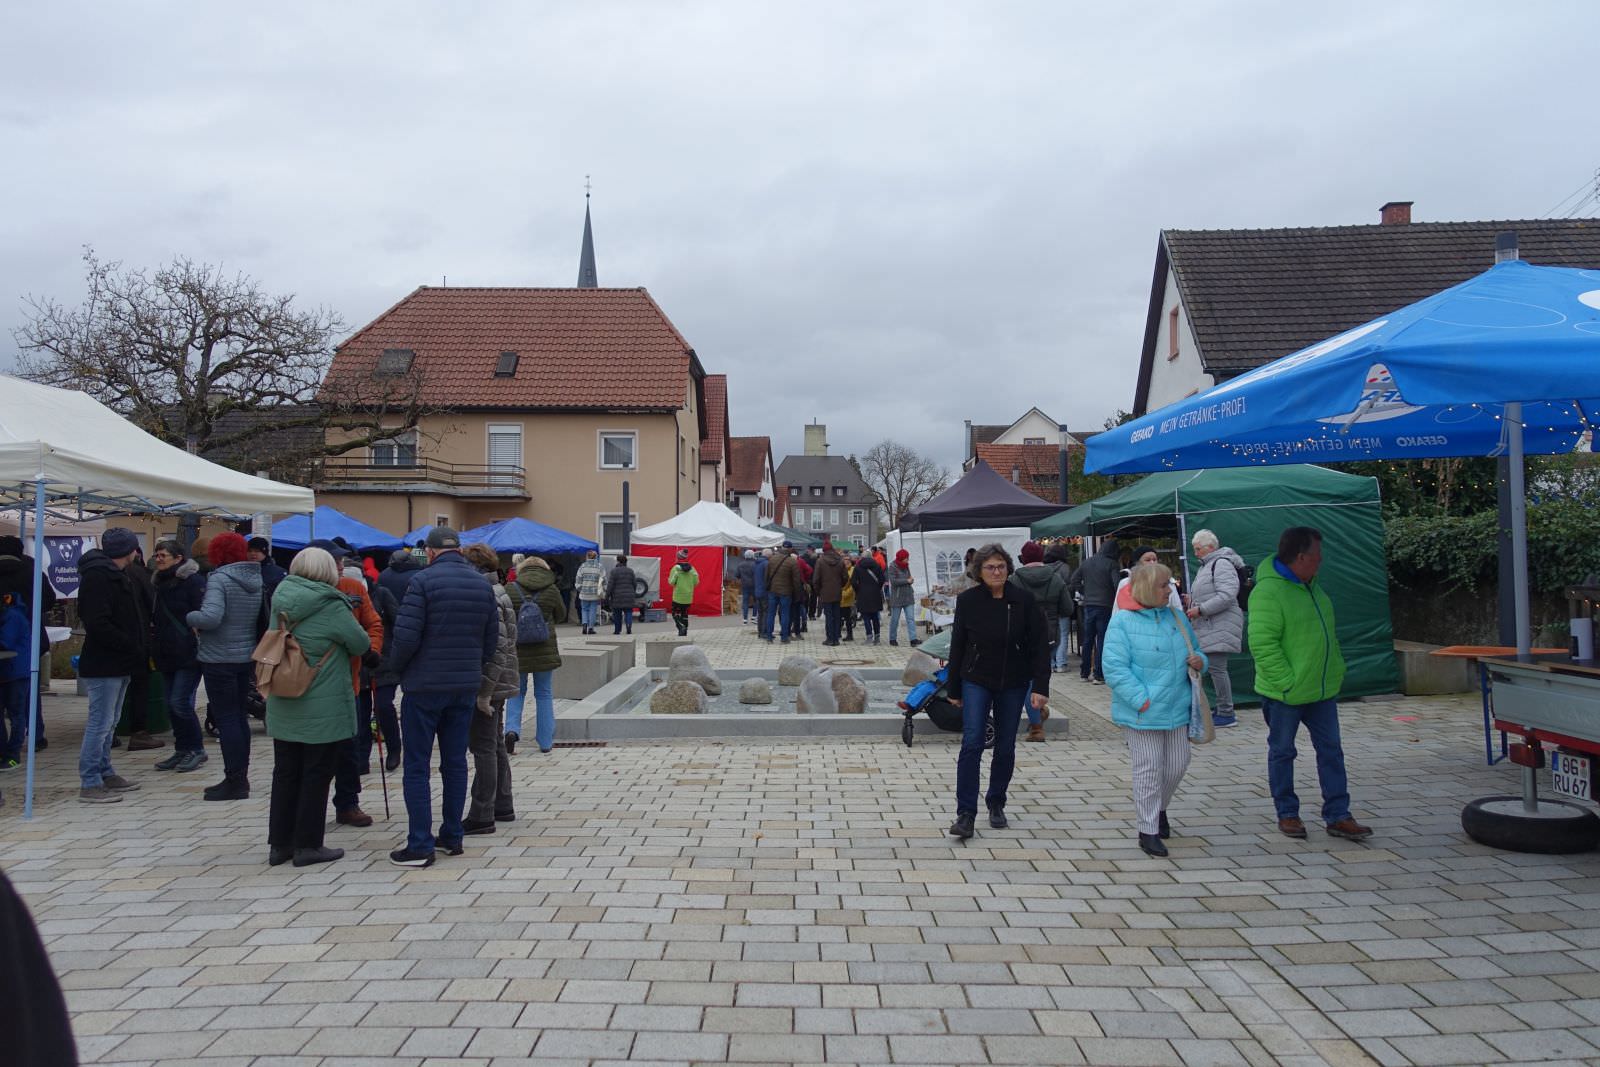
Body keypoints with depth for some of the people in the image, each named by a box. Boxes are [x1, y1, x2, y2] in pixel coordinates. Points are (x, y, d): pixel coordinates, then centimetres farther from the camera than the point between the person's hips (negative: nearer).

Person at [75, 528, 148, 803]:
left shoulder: (117, 575, 17)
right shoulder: (97, 576, -16)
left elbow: (132, 618, 21)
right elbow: (98, 624, -24)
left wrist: (137, 649, 11)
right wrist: (133, 648, -21)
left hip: (119, 664, 10)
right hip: (103, 664, -10)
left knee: (108, 723, 17)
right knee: (100, 724, -6)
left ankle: (105, 774, 26)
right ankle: (90, 784, -1)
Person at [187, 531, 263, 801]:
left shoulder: (219, 579, -14)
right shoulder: (255, 579, 7)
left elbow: (211, 617, -26)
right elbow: (264, 619, 13)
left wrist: (190, 618, -8)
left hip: (219, 659, -7)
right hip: (246, 657, 7)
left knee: (226, 719, -2)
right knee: (239, 716, 15)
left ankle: (235, 781, 0)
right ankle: (240, 778, 22)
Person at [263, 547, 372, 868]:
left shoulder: (280, 600, 3)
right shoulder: (331, 606, -15)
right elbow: (361, 644, -6)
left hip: (282, 706, 6)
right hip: (324, 708, -6)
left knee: (285, 772, 13)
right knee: (316, 774, 4)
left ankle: (279, 844, 20)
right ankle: (308, 845, 10)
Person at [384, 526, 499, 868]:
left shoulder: (424, 581, -12)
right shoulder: (482, 584, 6)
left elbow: (405, 636, -17)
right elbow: (492, 639, 9)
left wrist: (397, 666, 1)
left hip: (424, 686, -5)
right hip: (466, 687, 5)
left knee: (416, 766, 1)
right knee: (455, 762, 13)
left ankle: (420, 845, 1)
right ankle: (452, 837, 19)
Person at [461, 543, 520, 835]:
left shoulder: (487, 599, -17)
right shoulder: (497, 593, 14)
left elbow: (497, 650, -23)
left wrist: (484, 692, -21)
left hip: (487, 684, -10)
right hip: (499, 684, 10)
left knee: (484, 749, -4)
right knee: (495, 746, 17)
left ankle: (482, 816, 2)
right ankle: (502, 806, 27)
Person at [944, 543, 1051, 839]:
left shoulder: (1024, 600, -6)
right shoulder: (968, 601, -5)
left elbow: (1040, 645, -4)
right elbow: (957, 646, 3)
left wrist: (1040, 686, -10)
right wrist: (954, 689, 6)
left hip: (1013, 684, 1)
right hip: (976, 681, -1)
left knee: (1006, 747, 10)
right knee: (972, 743, -12)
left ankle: (996, 804, 29)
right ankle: (965, 813, -10)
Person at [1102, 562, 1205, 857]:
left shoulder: (1176, 617, 9)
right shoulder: (1122, 622, -11)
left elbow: (1194, 651, 23)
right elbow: (1115, 669, -17)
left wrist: (1200, 661, -2)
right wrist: (1143, 701, -22)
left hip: (1177, 709, 6)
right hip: (1142, 715, -6)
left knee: (1177, 765, 13)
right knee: (1149, 769, 0)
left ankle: (1159, 808, 41)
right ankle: (1148, 830, 14)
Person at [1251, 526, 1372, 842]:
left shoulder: (1311, 586, 9)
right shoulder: (1268, 591, -21)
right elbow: (1262, 644, -25)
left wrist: (1336, 668, 13)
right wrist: (1286, 681, -25)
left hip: (1322, 689, 9)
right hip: (1285, 694, -9)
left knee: (1331, 750, 11)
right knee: (1282, 752, 7)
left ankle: (1337, 817, 19)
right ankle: (1287, 814, 20)